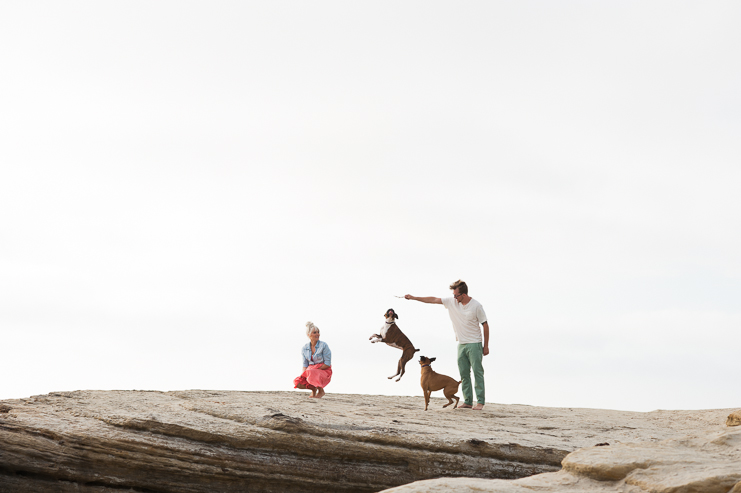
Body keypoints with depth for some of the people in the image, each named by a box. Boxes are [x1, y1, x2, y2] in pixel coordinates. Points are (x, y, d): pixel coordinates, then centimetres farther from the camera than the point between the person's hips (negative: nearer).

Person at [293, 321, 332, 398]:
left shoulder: (323, 345, -11)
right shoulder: (304, 349, 3)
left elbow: (327, 364, -13)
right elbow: (305, 365, 7)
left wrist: (315, 369, -18)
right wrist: (302, 374, -13)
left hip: (324, 371, -5)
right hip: (311, 370, 5)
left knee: (311, 374, -37)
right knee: (297, 382, -21)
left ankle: (321, 391, -8)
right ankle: (313, 388, 10)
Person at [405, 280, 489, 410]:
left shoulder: (476, 306, -9)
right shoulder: (451, 302, 3)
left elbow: (485, 325, -4)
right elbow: (433, 299, 8)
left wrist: (486, 346, -3)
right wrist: (414, 298, 7)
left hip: (474, 344, -5)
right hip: (461, 344, 5)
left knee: (477, 372, -6)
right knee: (464, 374, 4)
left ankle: (480, 401, -5)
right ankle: (467, 401, 7)